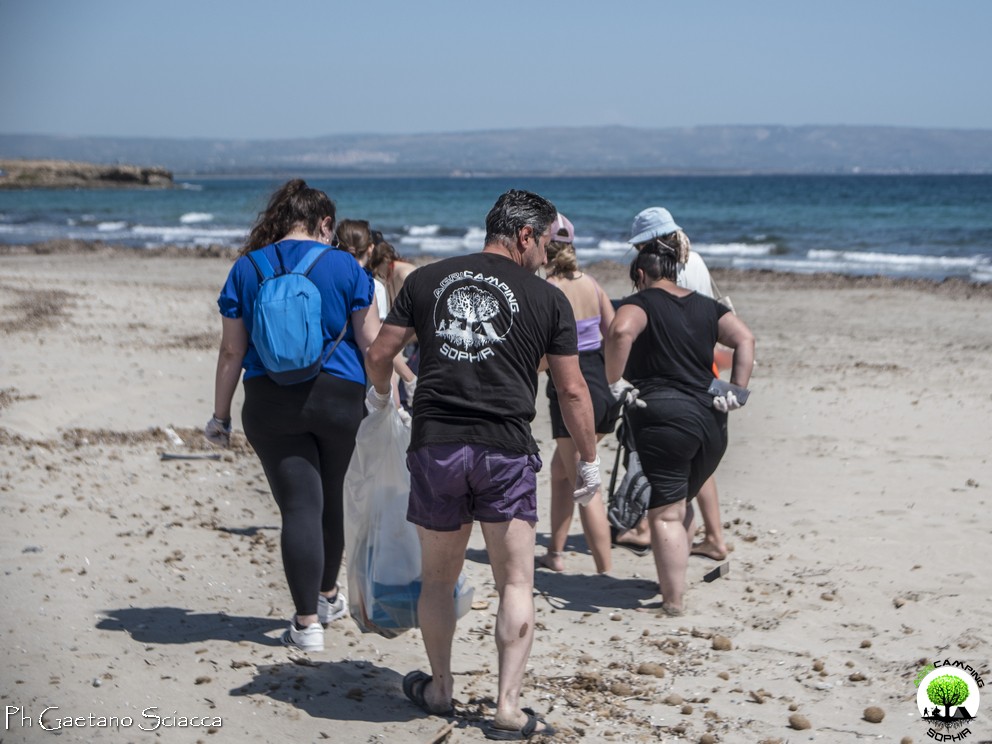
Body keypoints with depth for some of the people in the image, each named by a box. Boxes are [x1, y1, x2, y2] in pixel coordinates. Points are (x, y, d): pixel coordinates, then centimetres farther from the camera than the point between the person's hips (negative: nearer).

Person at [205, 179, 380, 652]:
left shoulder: (246, 269, 4)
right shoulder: (344, 267, 0)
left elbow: (232, 351, 3)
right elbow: (372, 341, -2)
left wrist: (221, 414, 9)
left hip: (270, 403, 0)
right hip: (339, 398, 0)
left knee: (299, 506, 0)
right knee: (331, 498, 19)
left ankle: (308, 622, -3)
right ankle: (328, 595, 38)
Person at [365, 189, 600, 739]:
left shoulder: (426, 280, 8)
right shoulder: (547, 299, 3)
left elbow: (380, 353, 10)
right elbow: (572, 391, 4)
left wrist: (380, 394, 32)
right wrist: (589, 462, 16)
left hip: (434, 446, 3)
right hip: (505, 452, -2)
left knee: (438, 579, 19)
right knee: (516, 583, 7)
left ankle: (439, 688, 32)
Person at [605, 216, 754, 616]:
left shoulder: (642, 302, -1)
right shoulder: (706, 306, 16)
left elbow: (620, 331, -23)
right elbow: (745, 338, 4)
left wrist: (615, 383, -14)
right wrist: (737, 391, 3)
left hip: (664, 418, -7)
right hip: (711, 419, 7)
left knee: (665, 514, -2)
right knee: (681, 503, 24)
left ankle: (673, 601, -1)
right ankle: (674, 579, 35)